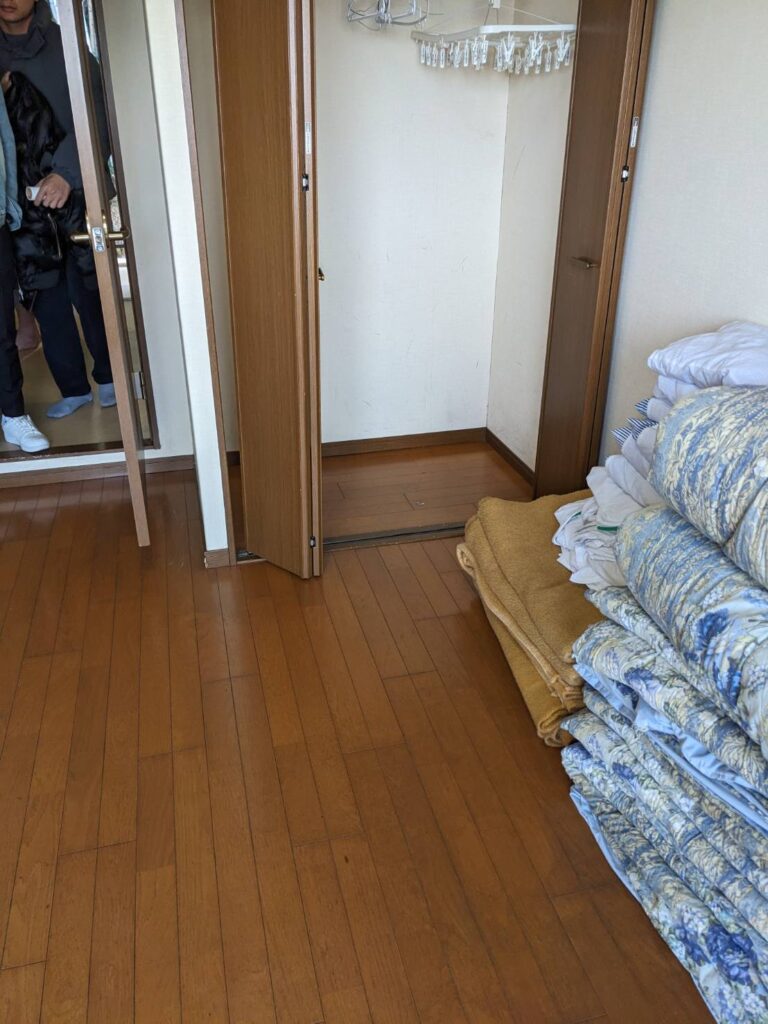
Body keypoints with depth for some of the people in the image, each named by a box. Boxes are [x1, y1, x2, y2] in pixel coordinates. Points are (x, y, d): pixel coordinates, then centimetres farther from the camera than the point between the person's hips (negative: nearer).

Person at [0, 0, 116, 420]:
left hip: (74, 193, -3)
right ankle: (73, 387, 18)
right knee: (47, 299, 6)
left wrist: (66, 172, -24)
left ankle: (108, 377, 19)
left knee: (88, 291, 1)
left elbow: (93, 117, -11)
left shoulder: (64, 44, -1)